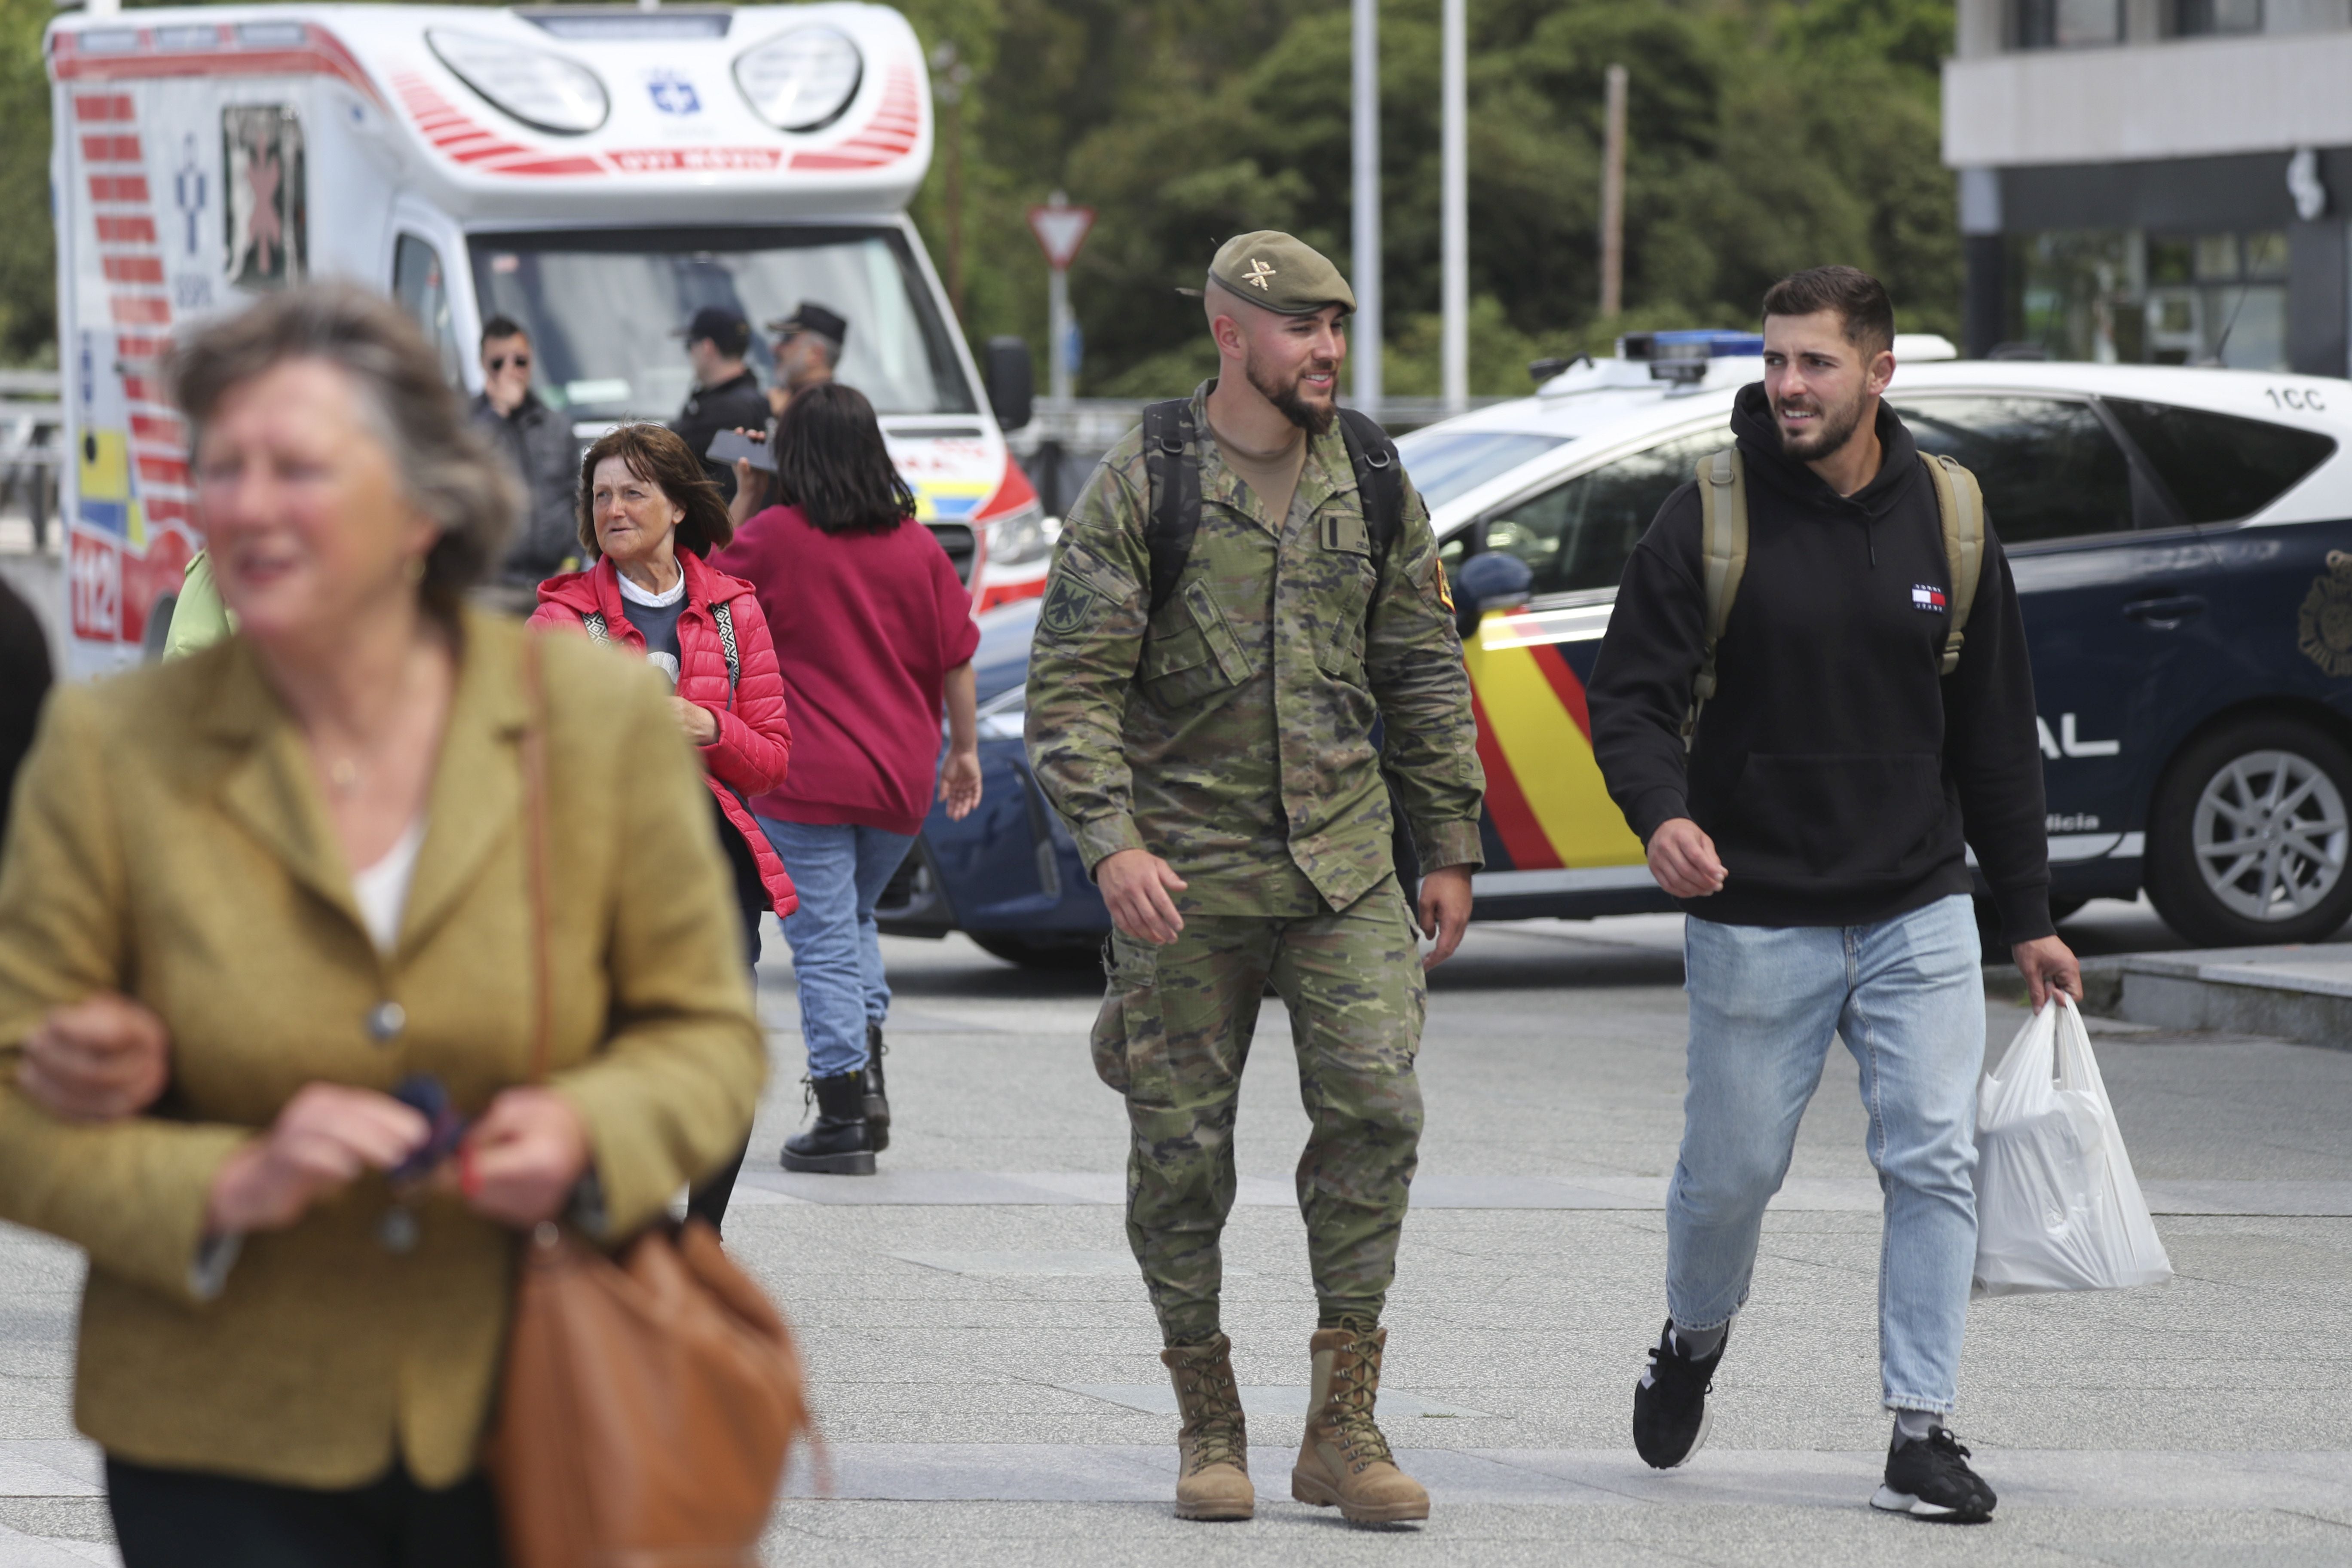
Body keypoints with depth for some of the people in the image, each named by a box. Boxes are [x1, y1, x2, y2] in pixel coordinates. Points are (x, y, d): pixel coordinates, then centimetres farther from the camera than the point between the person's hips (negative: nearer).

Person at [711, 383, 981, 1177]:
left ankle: (843, 1118, -1)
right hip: (900, 774, 4)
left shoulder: (774, 537, -9)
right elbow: (956, 657, 9)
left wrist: (740, 499, 10)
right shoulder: (917, 546, 3)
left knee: (823, 940, 0)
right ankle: (867, 1074, 9)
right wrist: (964, 749, 20)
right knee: (855, 918, 23)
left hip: (807, 776, -4)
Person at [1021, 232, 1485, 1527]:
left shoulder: (1371, 483, 6)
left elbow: (1424, 674, 14)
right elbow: (1071, 684, -8)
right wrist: (1112, 843, -20)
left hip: (1342, 860, 3)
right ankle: (1208, 1429, 16)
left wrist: (1449, 847, 12)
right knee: (1184, 1148, 2)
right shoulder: (1142, 486, -6)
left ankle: (1343, 1428, -2)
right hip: (1185, 871, -3)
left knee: (1375, 1109, -9)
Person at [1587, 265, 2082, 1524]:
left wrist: (2028, 916, 10)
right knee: (1732, 1170, 7)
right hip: (1756, 923, -2)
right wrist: (1660, 810, -29)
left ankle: (1922, 1431, -1)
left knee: (1935, 1163, -7)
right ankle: (1692, 1348, 37)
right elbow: (1630, 695, -7)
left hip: (1920, 915, 2)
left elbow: (1995, 735, 10)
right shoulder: (1710, 520, -5)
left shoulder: (1948, 521, 3)